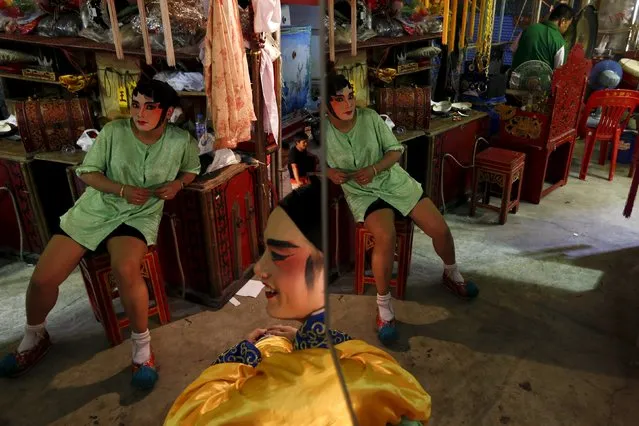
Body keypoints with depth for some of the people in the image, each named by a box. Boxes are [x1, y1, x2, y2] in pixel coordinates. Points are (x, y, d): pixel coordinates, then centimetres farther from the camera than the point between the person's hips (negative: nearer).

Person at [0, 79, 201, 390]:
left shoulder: (181, 141, -6)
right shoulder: (114, 131, -7)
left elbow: (192, 170, 14)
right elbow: (87, 172, 0)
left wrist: (178, 183, -8)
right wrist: (122, 189, -16)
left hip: (139, 216, -2)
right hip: (94, 209, 3)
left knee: (125, 269, -36)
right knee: (42, 278, -6)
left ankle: (142, 347, -14)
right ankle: (34, 338, 28)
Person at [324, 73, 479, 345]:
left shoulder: (370, 117, -6)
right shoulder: (321, 131, -9)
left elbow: (395, 150, -2)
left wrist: (373, 169, -19)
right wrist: (329, 172, -17)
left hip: (395, 182, 3)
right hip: (363, 194, -3)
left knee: (440, 228, -5)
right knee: (386, 236, -35)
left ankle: (451, 274, 29)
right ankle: (383, 306, -16)